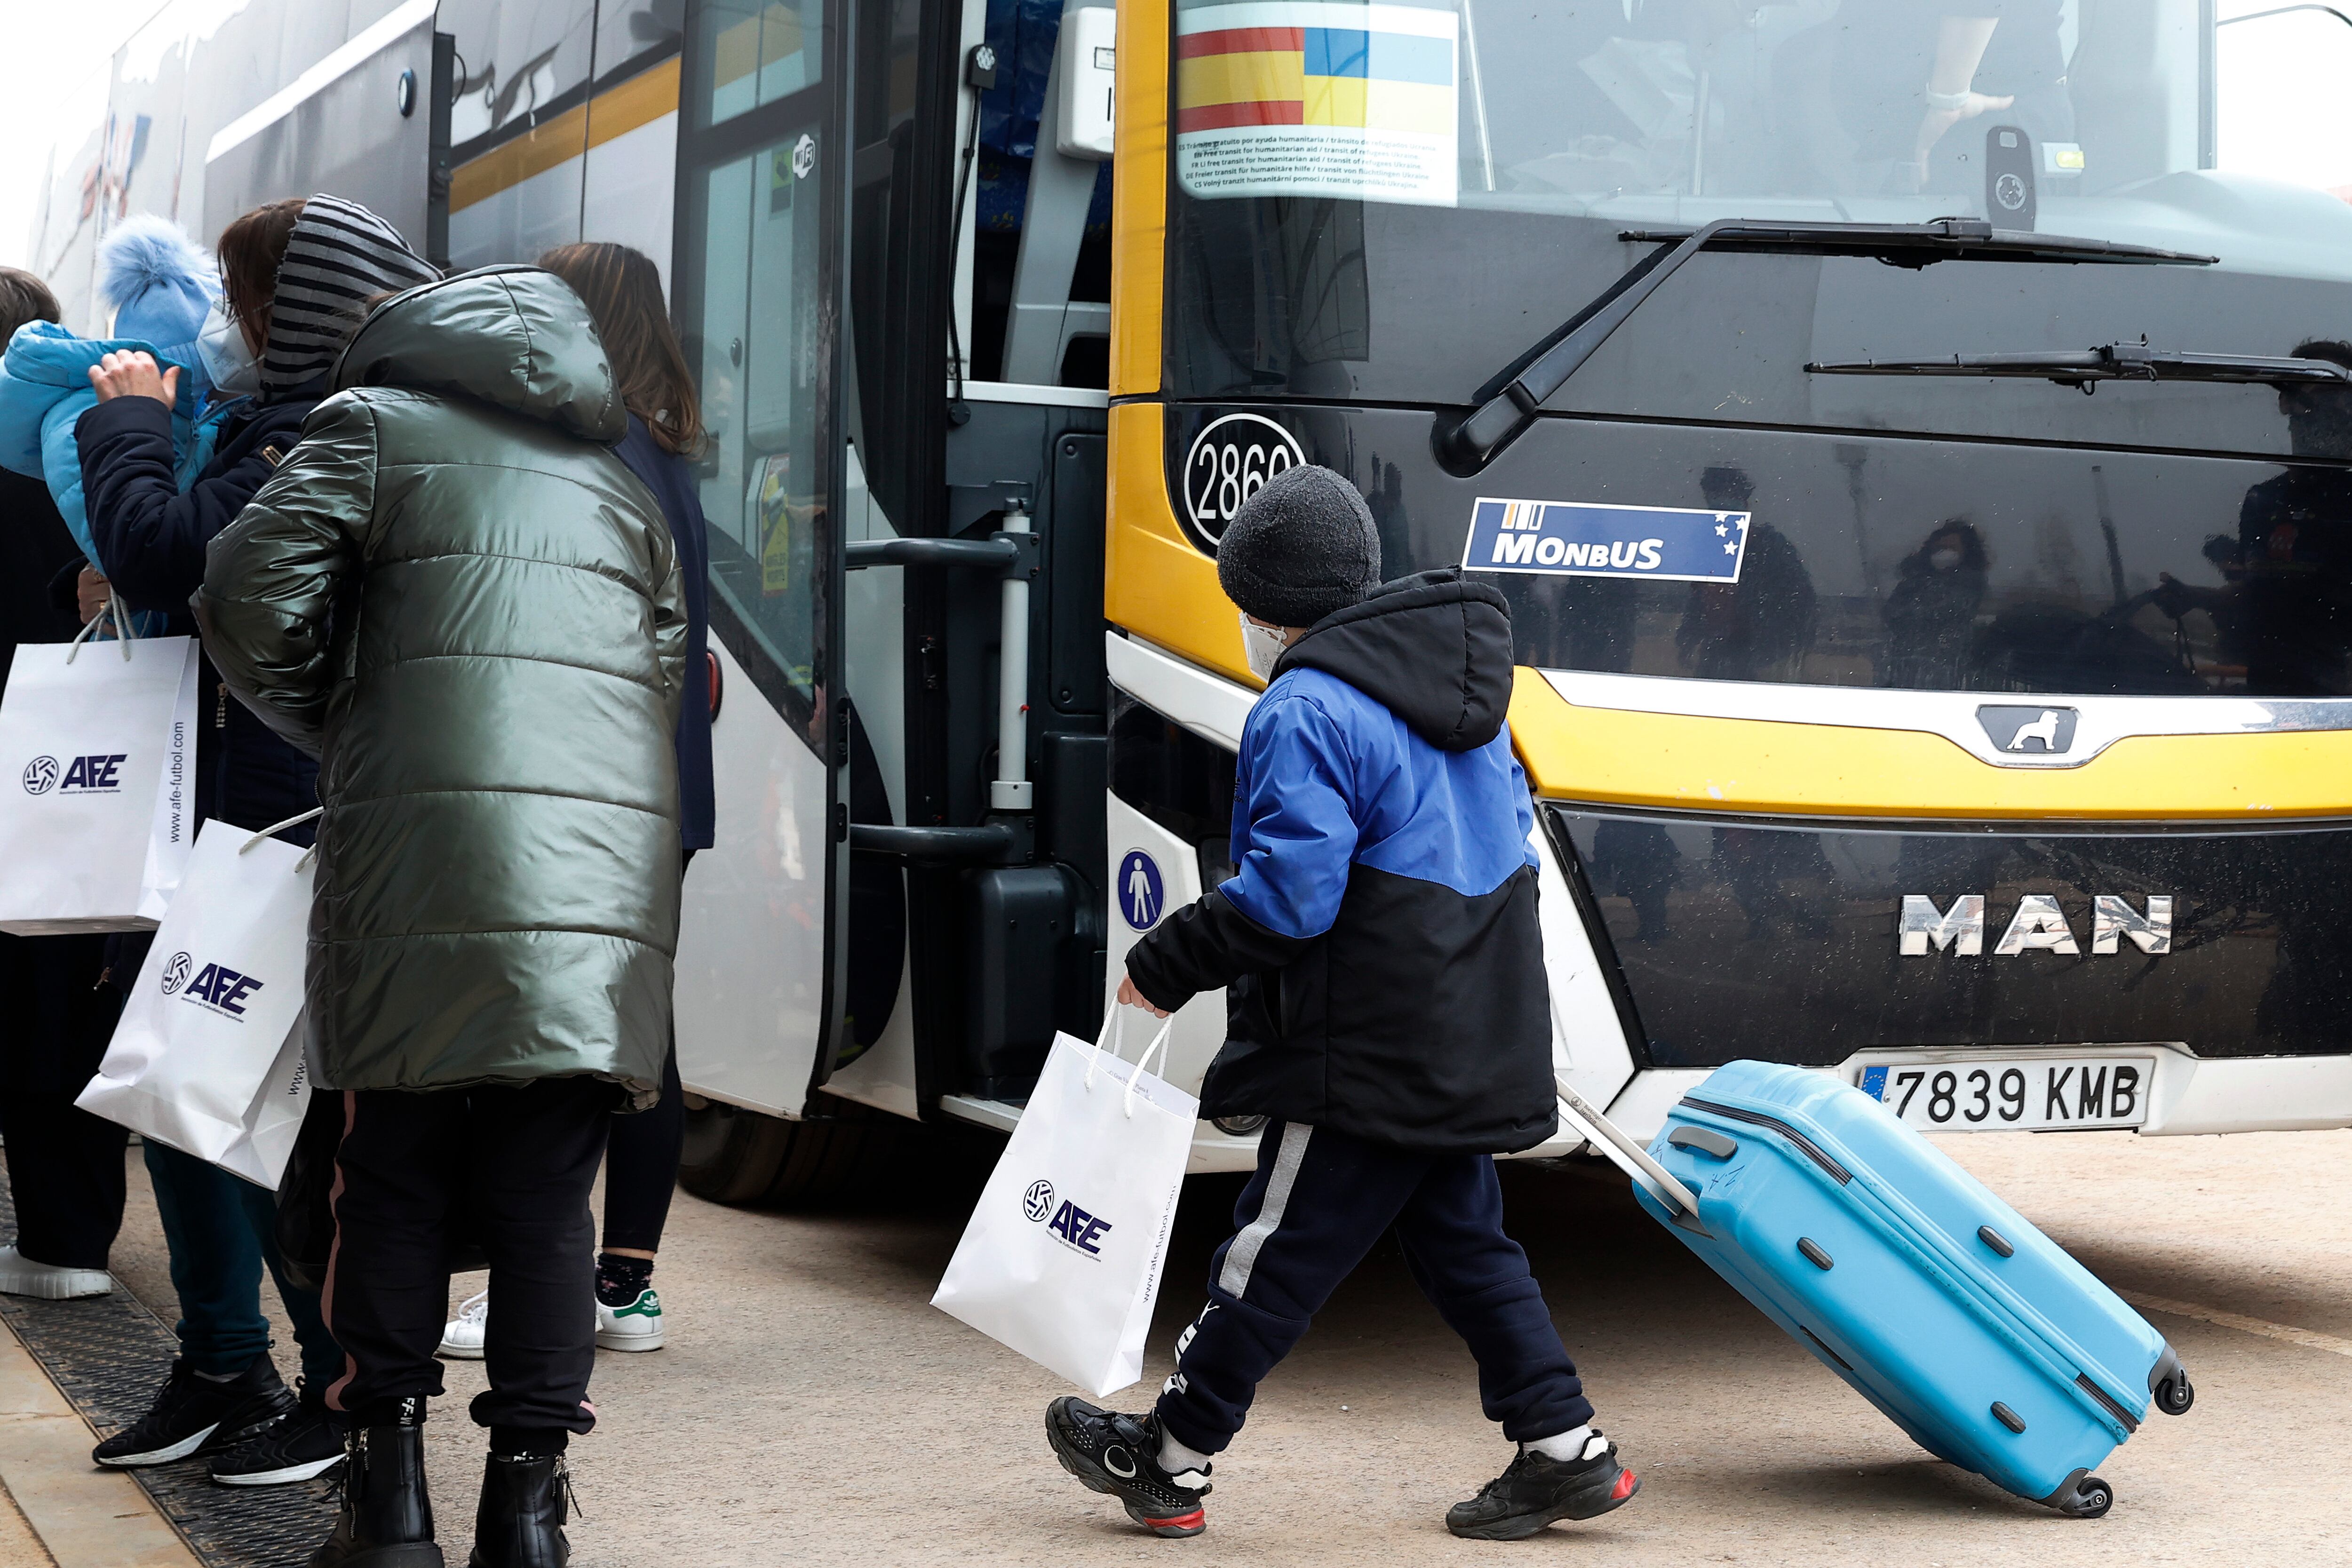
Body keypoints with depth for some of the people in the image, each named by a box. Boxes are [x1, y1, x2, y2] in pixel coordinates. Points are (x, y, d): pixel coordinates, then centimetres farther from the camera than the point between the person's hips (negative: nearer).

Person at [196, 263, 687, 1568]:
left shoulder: (377, 424, 12)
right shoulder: (621, 487, 27)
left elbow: (253, 595, 1)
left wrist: (333, 736, 17)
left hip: (431, 844, -3)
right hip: (609, 864, 4)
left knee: (394, 1176, 7)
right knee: (547, 1194, 6)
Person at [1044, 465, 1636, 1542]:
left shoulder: (1306, 714, -16)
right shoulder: (1457, 695, 14)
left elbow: (1286, 896, -22)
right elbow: (1508, 829, 22)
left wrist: (1167, 967, -10)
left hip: (1368, 1056, -9)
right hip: (1476, 1044, 9)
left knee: (1278, 1250, 0)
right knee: (1460, 1239, 17)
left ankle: (1168, 1460, 11)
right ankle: (1566, 1450, 16)